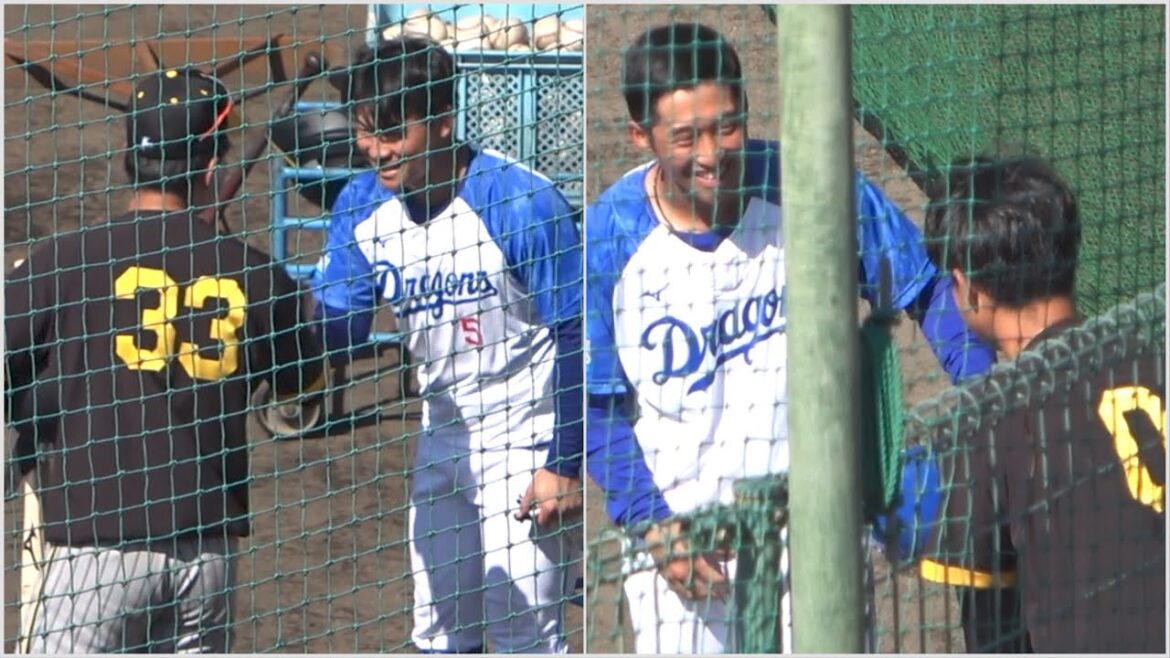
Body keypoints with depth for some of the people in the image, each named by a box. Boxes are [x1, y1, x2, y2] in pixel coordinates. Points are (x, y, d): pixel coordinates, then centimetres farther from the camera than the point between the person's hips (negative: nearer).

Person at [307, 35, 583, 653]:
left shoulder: (523, 203, -22)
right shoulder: (362, 205, -5)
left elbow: (577, 338, -17)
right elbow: (336, 327, -5)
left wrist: (565, 464, -18)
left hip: (525, 433, -6)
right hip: (442, 428, 7)